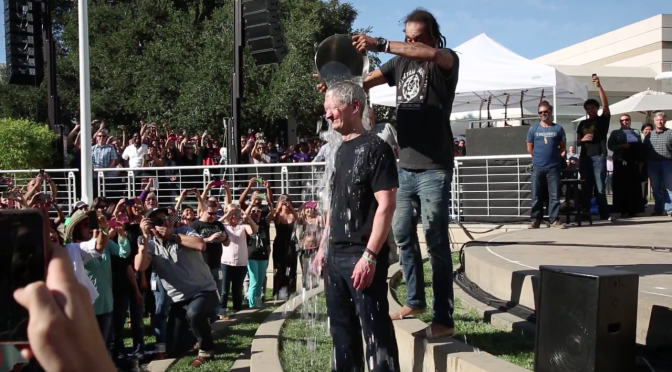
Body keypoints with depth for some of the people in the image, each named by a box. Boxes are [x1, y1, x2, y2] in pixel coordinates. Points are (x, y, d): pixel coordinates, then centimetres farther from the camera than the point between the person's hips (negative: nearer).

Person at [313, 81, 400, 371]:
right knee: (341, 328, 16)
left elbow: (386, 206, -16)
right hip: (336, 256, 8)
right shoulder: (340, 150, 13)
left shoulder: (375, 148, -10)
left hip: (362, 256, -8)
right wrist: (323, 247, 18)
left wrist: (370, 255, -21)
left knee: (375, 329, -3)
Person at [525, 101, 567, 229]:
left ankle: (554, 220, 5)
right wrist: (539, 157, 10)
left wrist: (553, 156, 8)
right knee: (537, 196, 3)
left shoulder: (558, 128, 4)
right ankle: (536, 220, 10)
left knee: (554, 195, 1)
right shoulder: (533, 129, 5)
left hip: (553, 167, 0)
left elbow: (563, 147, 11)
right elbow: (530, 148, 11)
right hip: (537, 167, 1)